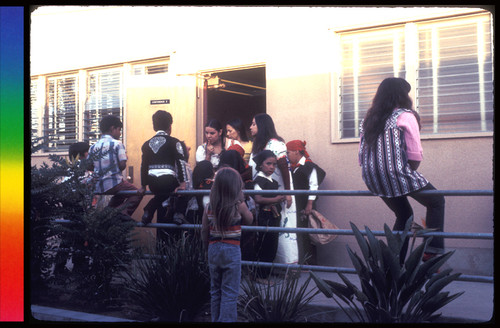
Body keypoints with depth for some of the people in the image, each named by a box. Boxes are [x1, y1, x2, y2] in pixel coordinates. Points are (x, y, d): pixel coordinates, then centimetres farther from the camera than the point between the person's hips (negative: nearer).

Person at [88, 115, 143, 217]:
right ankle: (123, 215, -12)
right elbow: (122, 166, -12)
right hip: (114, 184, -7)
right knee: (138, 193, 7)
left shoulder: (93, 147, 8)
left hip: (98, 186, 7)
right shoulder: (117, 144, -7)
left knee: (121, 194, 33)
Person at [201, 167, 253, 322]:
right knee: (230, 293, 2)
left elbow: (204, 231, 4)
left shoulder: (209, 207, -2)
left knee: (215, 291, 17)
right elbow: (249, 220, 8)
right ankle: (227, 319, 0)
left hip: (214, 249, 4)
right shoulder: (239, 206, -11)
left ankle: (215, 320, 25)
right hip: (232, 251, -4)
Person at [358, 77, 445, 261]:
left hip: (372, 180, 7)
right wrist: (409, 175, 7)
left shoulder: (368, 119, 15)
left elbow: (362, 156, 13)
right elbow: (415, 156, -9)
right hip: (397, 175, -7)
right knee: (436, 202, 13)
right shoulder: (405, 116, -4)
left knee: (403, 214, 25)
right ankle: (432, 251, 4)